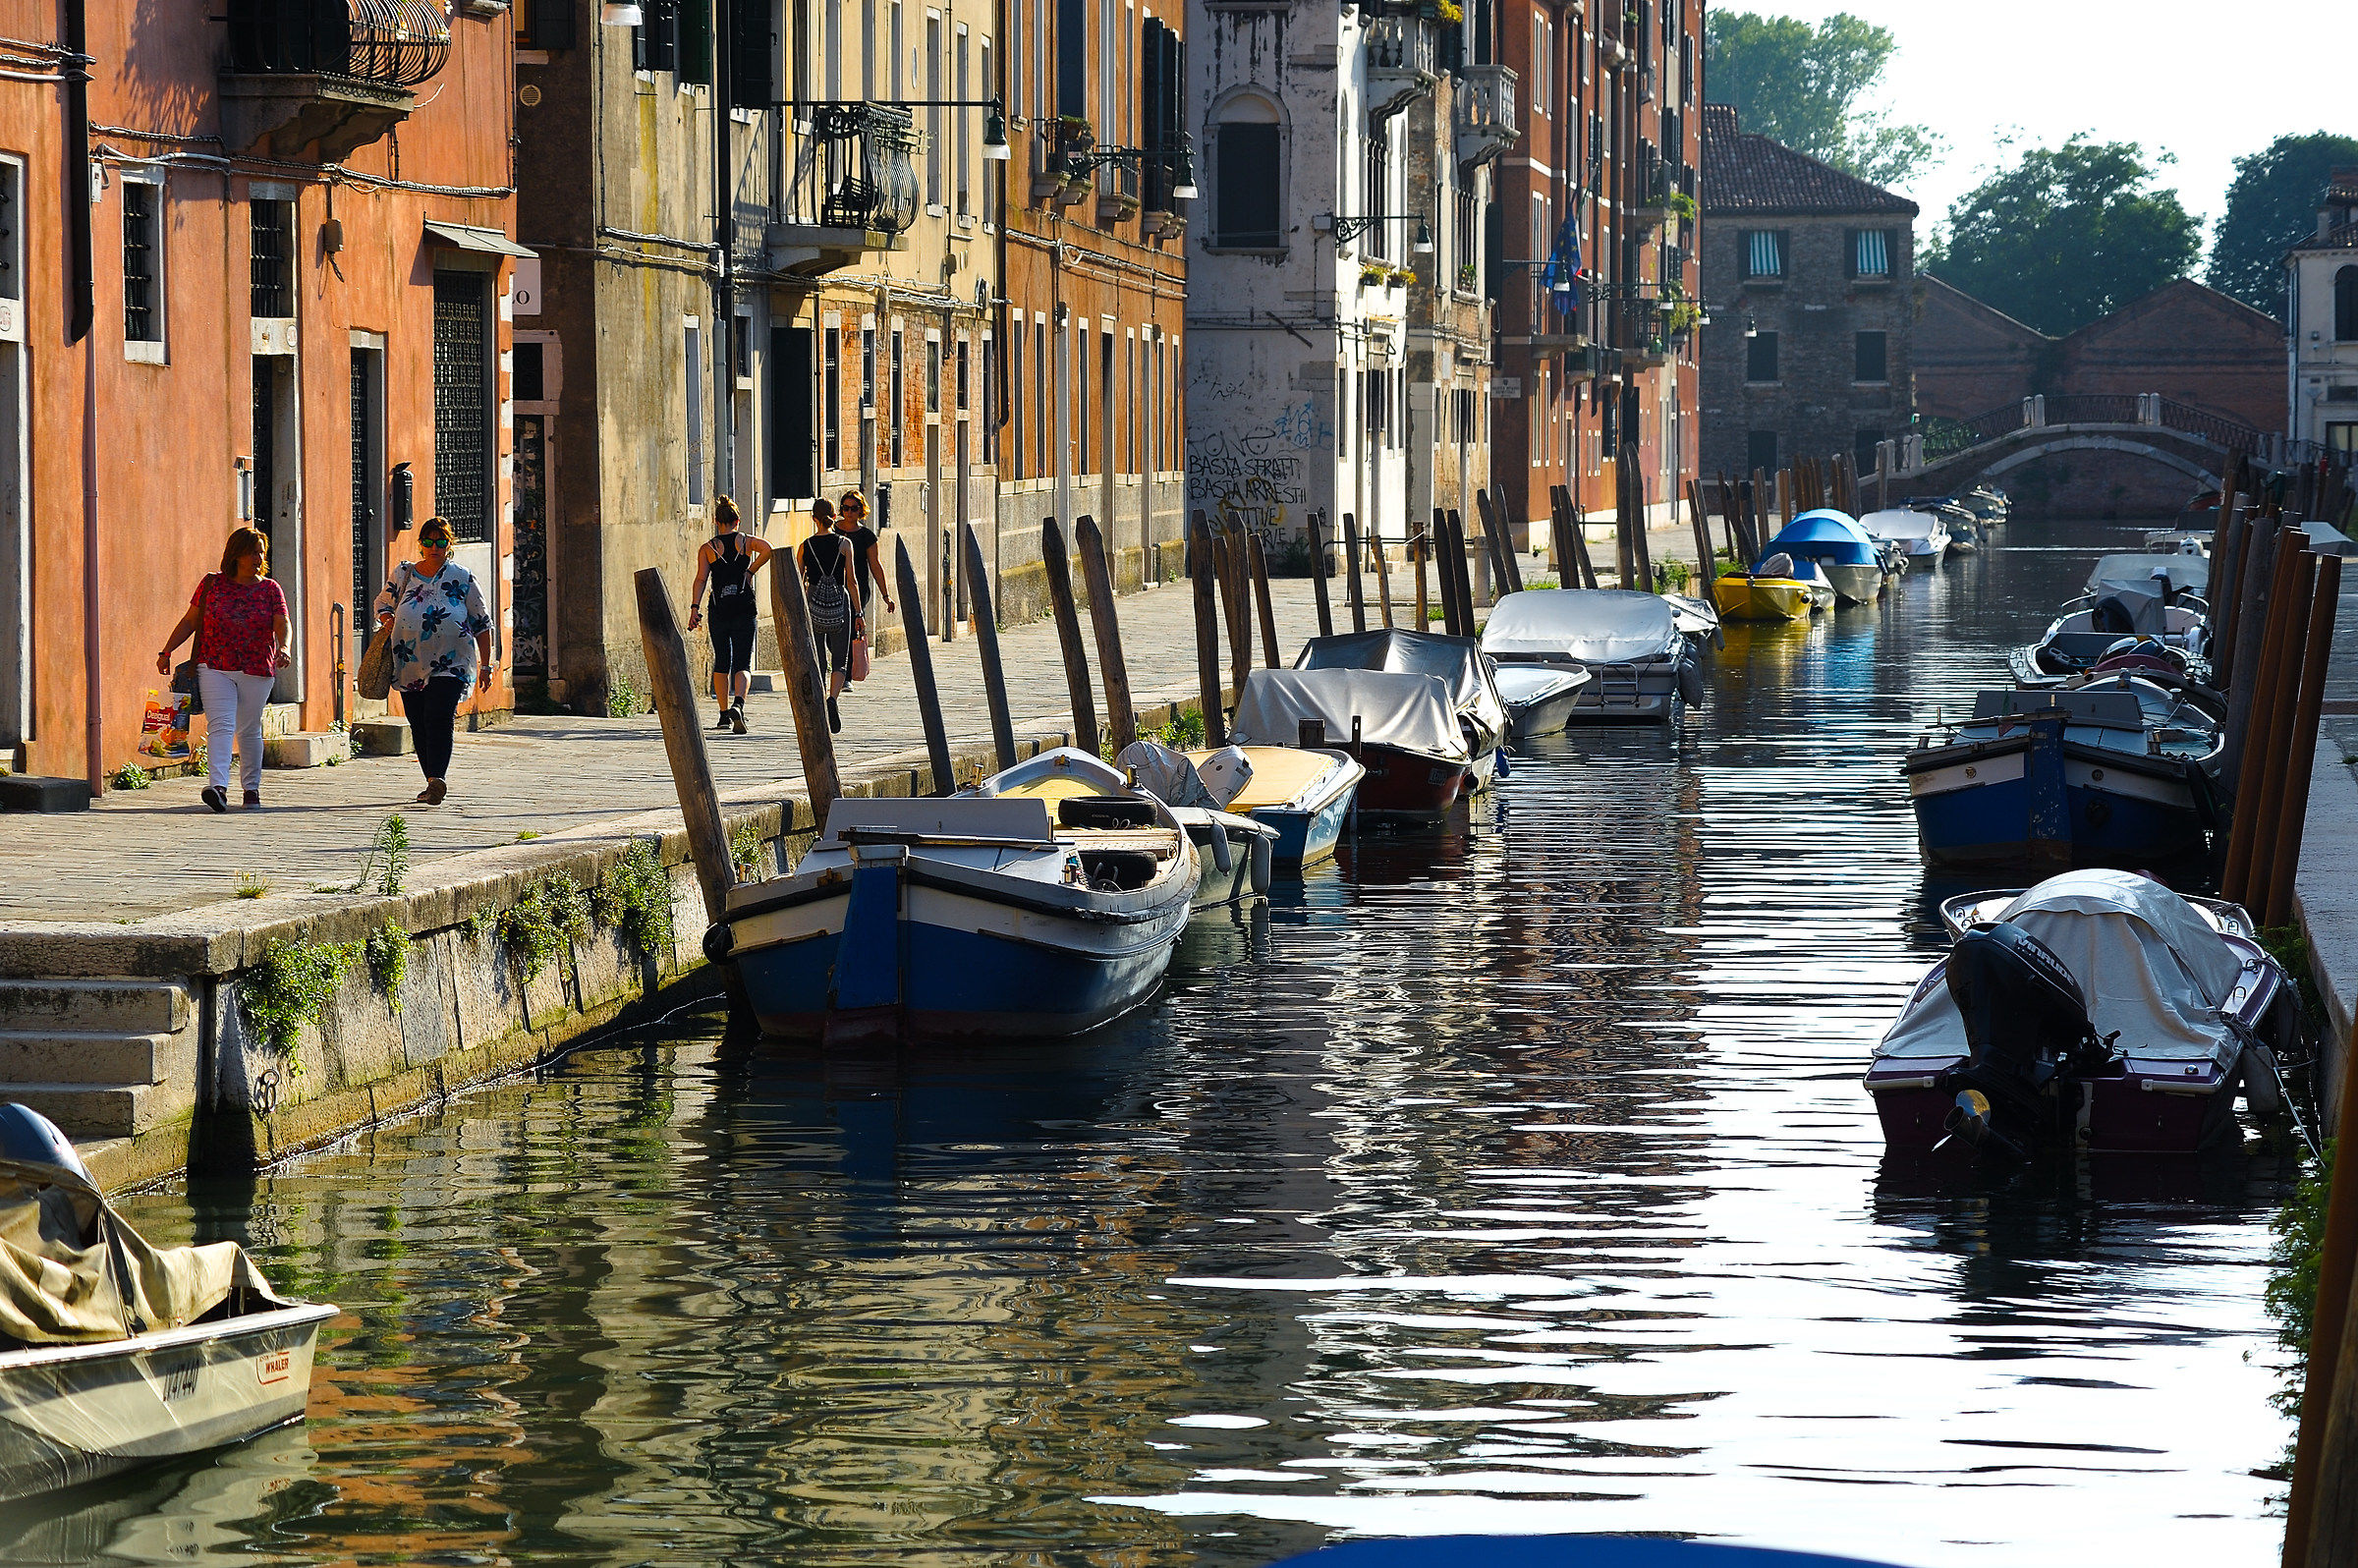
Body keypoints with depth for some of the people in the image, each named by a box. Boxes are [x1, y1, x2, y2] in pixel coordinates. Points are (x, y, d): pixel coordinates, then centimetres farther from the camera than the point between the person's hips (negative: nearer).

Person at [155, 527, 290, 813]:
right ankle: (218, 786, -27)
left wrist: (283, 648, -25)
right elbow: (190, 621, 10)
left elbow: (282, 624, -4)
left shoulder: (270, 589, 6)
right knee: (220, 726, -15)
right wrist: (166, 651, 4)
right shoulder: (213, 584, 5)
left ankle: (252, 788, 22)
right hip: (215, 668, -1)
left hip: (257, 671, 1)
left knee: (249, 731, 8)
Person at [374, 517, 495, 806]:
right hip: (410, 663, 4)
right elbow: (382, 603, 27)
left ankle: (437, 778, -28)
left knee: (438, 720, -19)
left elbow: (482, 623, 9)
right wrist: (388, 620, 2)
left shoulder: (462, 578, 6)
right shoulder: (403, 574, 12)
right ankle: (433, 782, 14)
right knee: (418, 725, 4)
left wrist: (485, 665, 6)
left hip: (451, 662, -4)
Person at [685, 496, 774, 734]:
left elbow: (701, 578, -6)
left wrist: (694, 607, -11)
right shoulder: (746, 541, 4)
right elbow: (767, 548, -14)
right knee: (743, 664, -2)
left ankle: (724, 714, 16)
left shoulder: (708, 548, 4)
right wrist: (751, 571, -3)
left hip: (719, 609, 1)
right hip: (745, 609, -1)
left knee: (721, 663, 15)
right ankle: (738, 704, -28)